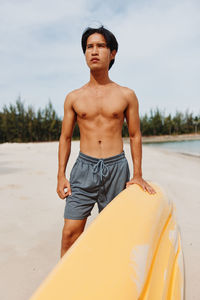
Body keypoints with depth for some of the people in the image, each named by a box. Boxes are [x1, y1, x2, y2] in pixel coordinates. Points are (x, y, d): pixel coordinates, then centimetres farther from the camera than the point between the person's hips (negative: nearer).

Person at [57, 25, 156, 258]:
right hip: (84, 168, 1)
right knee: (70, 233, -3)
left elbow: (135, 136, 7)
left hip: (116, 168, 0)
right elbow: (65, 138, 9)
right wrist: (61, 175, 3)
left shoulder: (126, 95, 4)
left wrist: (138, 175, 2)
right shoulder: (73, 98, 6)